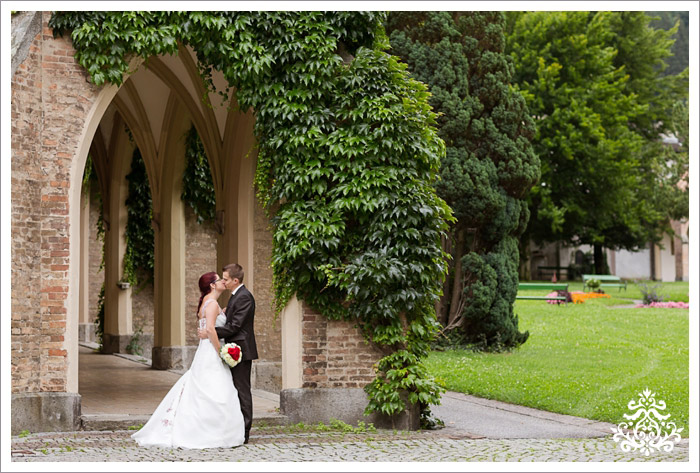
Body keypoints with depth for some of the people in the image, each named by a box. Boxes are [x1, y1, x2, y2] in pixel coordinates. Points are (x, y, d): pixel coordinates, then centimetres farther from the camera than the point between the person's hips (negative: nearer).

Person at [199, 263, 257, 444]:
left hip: (241, 351, -10)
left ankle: (243, 432, -2)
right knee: (237, 390, 12)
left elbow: (234, 326, -21)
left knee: (242, 391, -6)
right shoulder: (236, 295, 16)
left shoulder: (244, 297, -16)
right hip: (236, 351, 10)